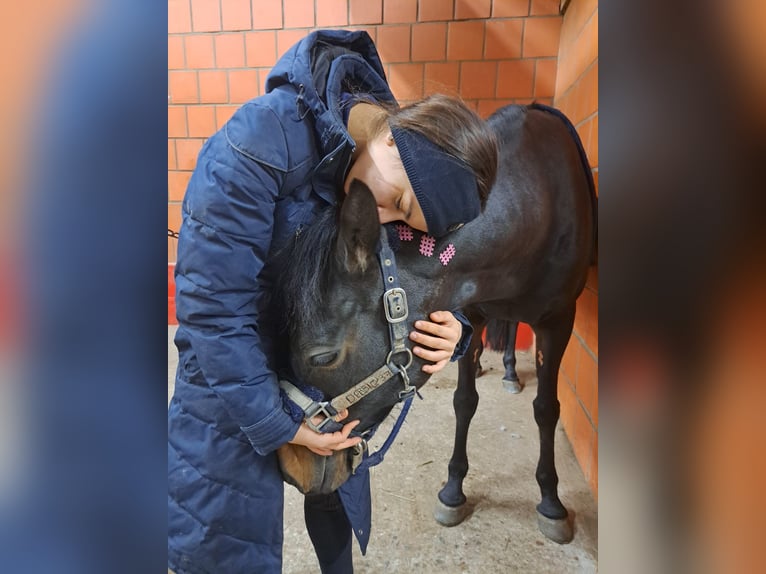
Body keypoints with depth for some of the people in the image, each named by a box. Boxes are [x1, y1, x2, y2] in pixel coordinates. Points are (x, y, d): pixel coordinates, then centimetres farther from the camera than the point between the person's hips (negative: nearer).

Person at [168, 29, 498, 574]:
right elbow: (215, 306, -29)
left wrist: (452, 330, -24)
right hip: (236, 349, -4)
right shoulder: (261, 141, -31)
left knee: (335, 485, 20)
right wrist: (279, 425, -23)